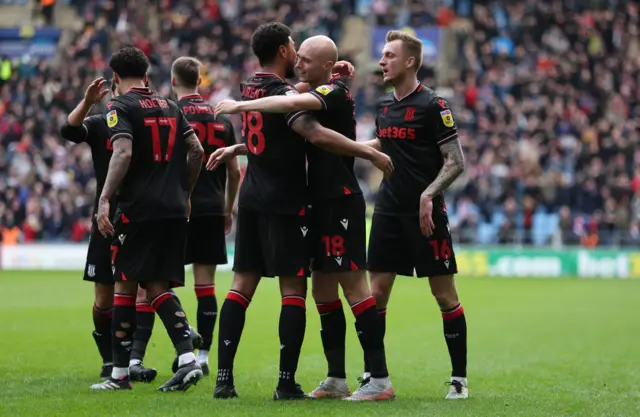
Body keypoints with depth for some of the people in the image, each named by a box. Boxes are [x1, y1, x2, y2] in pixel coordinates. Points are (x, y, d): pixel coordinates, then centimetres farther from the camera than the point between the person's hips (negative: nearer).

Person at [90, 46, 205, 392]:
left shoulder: (121, 107, -3)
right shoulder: (169, 107, 16)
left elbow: (123, 153, -17)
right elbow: (196, 150, 13)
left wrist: (104, 199, -19)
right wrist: (184, 193, 23)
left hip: (138, 209, -6)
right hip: (174, 209, 6)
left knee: (125, 286, 1)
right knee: (158, 287, 8)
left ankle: (120, 373, 3)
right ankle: (188, 358, -9)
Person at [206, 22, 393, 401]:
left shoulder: (249, 89, 10)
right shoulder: (284, 94, -15)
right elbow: (316, 134, -28)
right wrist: (370, 153, -25)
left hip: (252, 199, 8)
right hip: (285, 203, -8)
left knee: (243, 284, 7)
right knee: (294, 288, -3)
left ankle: (224, 377, 3)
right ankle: (287, 383, -6)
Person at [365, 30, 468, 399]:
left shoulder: (433, 105, -9)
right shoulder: (384, 106, 10)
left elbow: (456, 161, -11)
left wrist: (428, 194, -21)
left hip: (425, 213, -6)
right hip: (389, 212, 6)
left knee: (445, 295, -1)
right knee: (376, 293, 2)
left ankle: (460, 378, 6)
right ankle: (372, 375, 9)